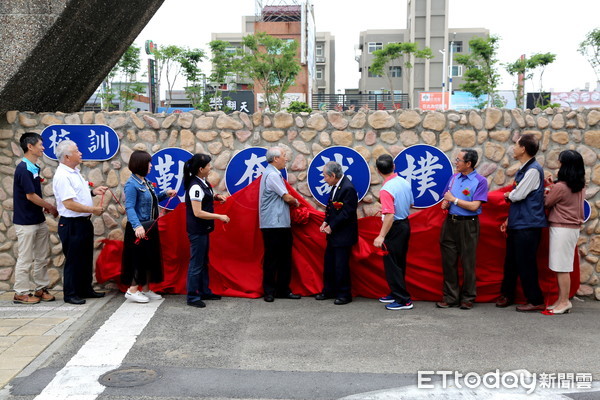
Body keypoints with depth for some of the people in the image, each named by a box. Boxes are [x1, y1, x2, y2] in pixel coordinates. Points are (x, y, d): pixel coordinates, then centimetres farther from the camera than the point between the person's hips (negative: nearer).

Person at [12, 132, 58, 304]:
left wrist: (45, 207, 2)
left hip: (39, 220, 9)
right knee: (25, 259, 1)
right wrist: (50, 207, -7)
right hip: (26, 222, -9)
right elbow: (30, 196, -18)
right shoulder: (23, 169, -18)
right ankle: (20, 293, 12)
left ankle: (41, 289, 24)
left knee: (42, 257, 14)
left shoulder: (35, 167, 9)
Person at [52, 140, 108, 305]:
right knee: (73, 260, 2)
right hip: (72, 224, -10)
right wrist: (93, 209, -18)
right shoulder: (62, 176, -20)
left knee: (86, 258, 18)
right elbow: (69, 204, -25)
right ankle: (70, 294, 15)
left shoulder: (75, 172, 11)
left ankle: (86, 289, 30)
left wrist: (93, 191, 6)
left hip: (84, 222, 10)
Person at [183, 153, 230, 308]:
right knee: (196, 263, -1)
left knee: (204, 262, 18)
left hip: (203, 229, 10)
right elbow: (197, 212, -25)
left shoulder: (202, 182, 6)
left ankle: (204, 291, 30)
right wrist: (220, 216, -20)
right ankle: (192, 297, 9)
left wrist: (214, 196, 5)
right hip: (197, 231, -10)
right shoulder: (195, 187, -22)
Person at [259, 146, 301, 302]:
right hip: (273, 224, -10)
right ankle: (269, 291, 9)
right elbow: (287, 197, -13)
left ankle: (283, 290, 19)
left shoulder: (274, 174, 17)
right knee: (272, 259, 0)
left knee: (285, 257, 12)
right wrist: (296, 202, 4)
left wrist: (292, 202, 9)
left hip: (282, 224, 10)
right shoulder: (272, 175, -15)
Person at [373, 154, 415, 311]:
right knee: (399, 262, 19)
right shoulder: (404, 182, 2)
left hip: (395, 228, -9)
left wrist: (381, 236, -26)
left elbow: (390, 215, -28)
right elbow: (410, 204, 13)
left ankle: (403, 300, 5)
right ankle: (396, 293, 31)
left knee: (391, 264, 1)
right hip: (405, 223, 9)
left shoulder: (386, 189, -23)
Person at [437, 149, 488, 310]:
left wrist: (453, 199, -10)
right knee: (448, 261, 7)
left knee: (468, 262, 3)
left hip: (468, 224, -5)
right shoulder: (454, 177, 10)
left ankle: (467, 298, 16)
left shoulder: (480, 181, -8)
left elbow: (474, 206, -15)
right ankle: (450, 297, 18)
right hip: (450, 222, 5)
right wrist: (445, 203, -5)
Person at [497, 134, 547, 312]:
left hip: (528, 225, -9)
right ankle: (507, 295, 27)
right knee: (511, 261, 15)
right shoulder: (523, 169, 15)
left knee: (525, 264, -3)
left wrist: (508, 195, 3)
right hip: (517, 223, 9)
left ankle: (536, 301, 9)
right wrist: (509, 220, 16)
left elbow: (518, 195, -19)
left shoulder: (533, 170, -16)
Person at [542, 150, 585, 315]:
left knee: (561, 268, -3)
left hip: (561, 229, -9)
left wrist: (548, 190, 12)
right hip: (574, 228, 9)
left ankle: (564, 302, 1)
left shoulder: (560, 187, -17)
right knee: (564, 267, 12)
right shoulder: (580, 186, 8)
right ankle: (562, 300, 17)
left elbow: (546, 203, -4)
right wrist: (553, 187, 12)